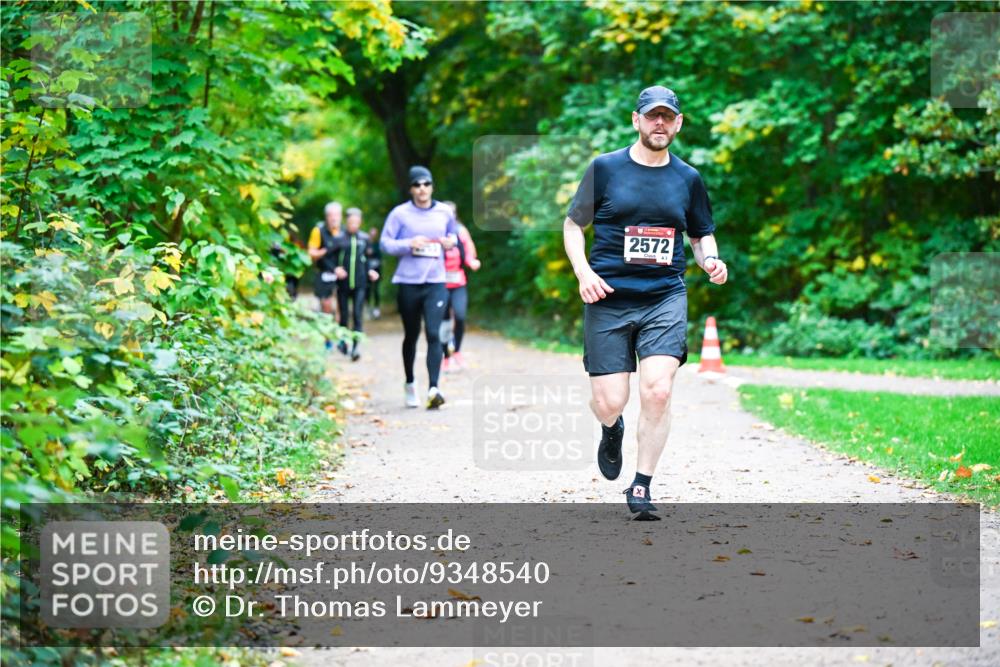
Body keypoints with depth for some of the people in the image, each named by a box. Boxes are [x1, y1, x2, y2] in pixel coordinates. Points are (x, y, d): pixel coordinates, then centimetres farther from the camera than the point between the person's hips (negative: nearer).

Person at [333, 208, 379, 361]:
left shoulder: (365, 238, 6)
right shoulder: (339, 239, -1)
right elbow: (331, 258, 4)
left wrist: (370, 271, 0)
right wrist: (335, 269, -14)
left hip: (359, 283, 0)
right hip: (343, 283, 0)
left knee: (358, 314, -10)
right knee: (344, 314, 9)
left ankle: (355, 346, -14)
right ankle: (343, 341, 30)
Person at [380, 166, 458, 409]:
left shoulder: (445, 213, 7)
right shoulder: (400, 214, -2)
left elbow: (454, 234, 24)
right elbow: (385, 243, -2)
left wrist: (452, 241, 1)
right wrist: (409, 244, -18)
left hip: (436, 282, 1)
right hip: (408, 282, -1)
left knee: (433, 334, -14)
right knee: (411, 336, 12)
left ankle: (433, 389, -22)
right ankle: (409, 384, 32)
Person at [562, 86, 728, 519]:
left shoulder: (688, 178, 10)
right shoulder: (605, 168, 4)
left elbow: (702, 235, 21)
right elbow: (573, 225, 9)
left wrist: (710, 261, -2)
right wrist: (583, 273, -7)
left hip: (665, 298, 1)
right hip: (608, 299, -1)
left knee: (658, 390, -17)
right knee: (609, 403, -4)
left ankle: (641, 487, -2)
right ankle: (612, 430, 36)